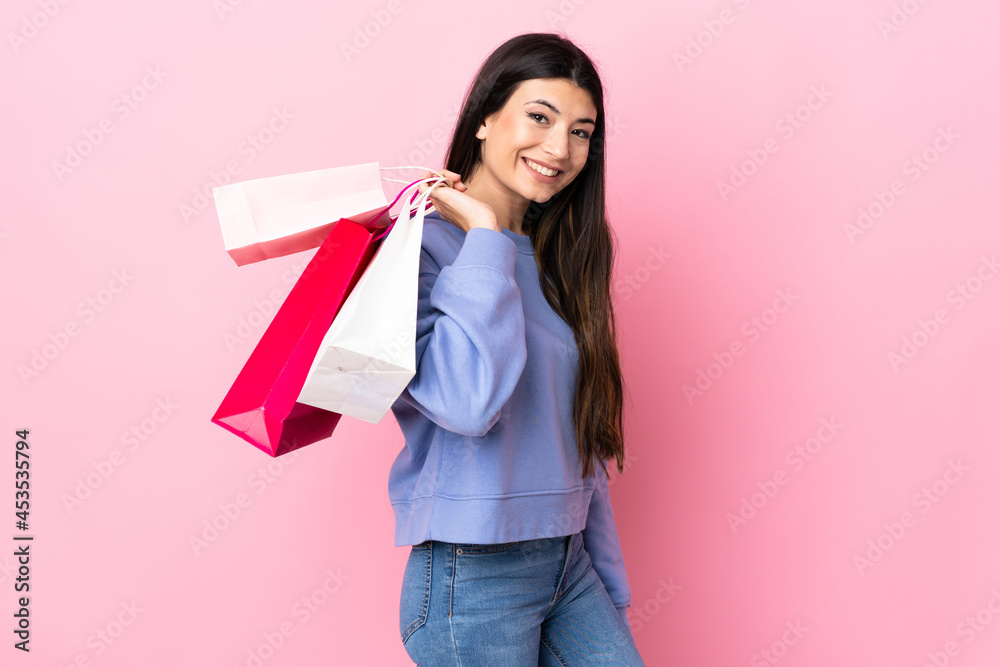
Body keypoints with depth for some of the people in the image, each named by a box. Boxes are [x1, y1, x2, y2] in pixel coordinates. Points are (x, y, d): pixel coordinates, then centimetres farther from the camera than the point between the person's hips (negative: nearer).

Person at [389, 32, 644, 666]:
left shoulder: (555, 259, 9)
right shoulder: (423, 245, -13)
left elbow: (583, 445, 12)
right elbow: (465, 399, -29)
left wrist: (611, 592, 14)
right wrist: (483, 233, -20)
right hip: (472, 573, -6)